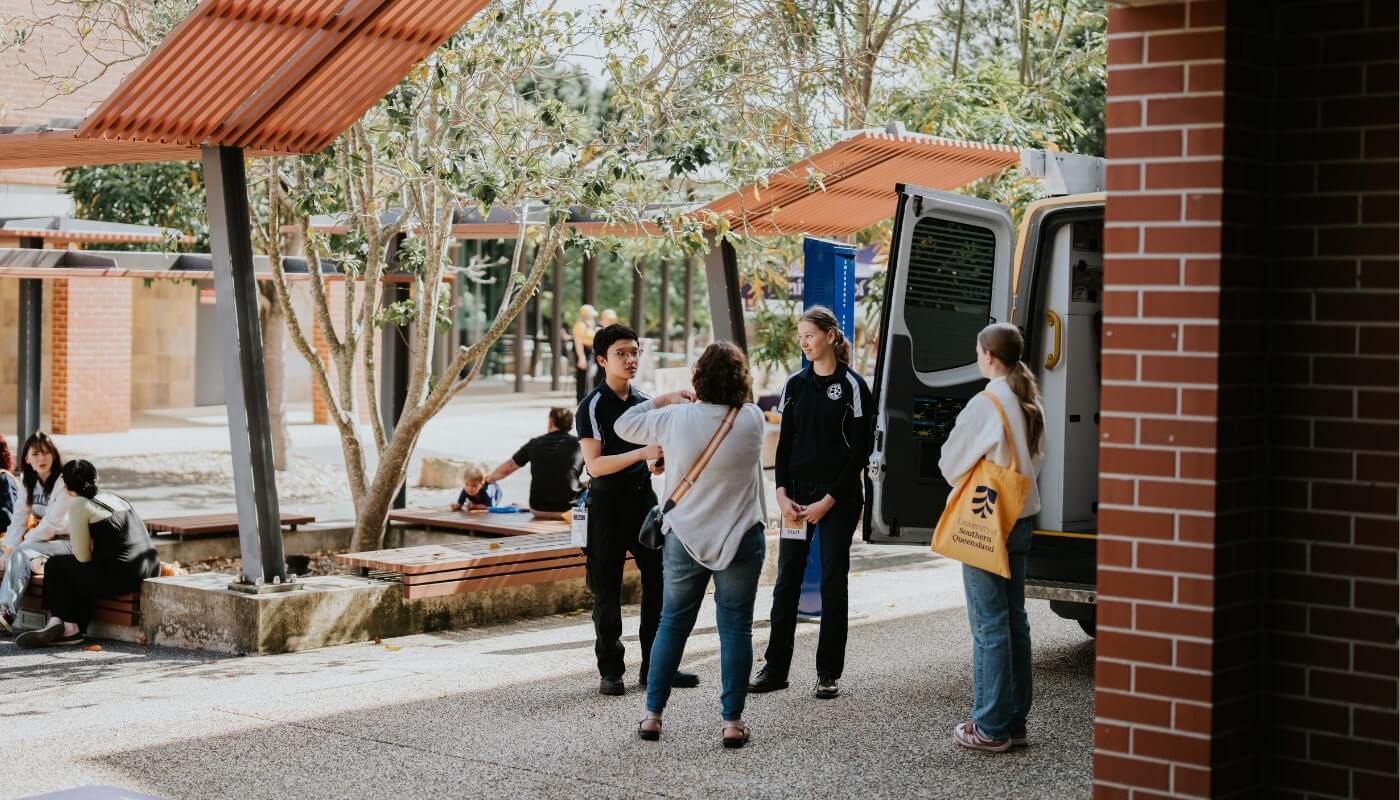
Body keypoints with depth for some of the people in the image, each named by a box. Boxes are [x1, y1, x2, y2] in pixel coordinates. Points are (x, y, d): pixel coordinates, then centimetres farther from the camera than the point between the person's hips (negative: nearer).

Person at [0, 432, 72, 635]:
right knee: (17, 555, -21)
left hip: (67, 541, -6)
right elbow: (19, 518, 3)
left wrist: (17, 546, -15)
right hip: (43, 539, 6)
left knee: (22, 553, -28)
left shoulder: (63, 482, -14)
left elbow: (53, 523, -18)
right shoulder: (28, 482, 9)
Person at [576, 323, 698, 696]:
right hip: (608, 502, -6)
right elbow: (595, 465, -16)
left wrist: (662, 464, 3)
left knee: (659, 581, 3)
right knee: (607, 590, 0)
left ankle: (655, 665, 12)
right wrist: (643, 453, -24)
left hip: (644, 498, 6)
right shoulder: (593, 406, -7)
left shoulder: (646, 404, 12)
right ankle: (610, 671, 8)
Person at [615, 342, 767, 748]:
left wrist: (663, 399, 18)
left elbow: (624, 425, 7)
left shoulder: (674, 419, -9)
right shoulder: (753, 420, -8)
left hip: (684, 538, 1)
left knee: (672, 624, 13)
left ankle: (652, 714, 17)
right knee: (735, 627, 5)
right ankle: (732, 721, 5)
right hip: (741, 539, -1)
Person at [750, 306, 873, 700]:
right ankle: (775, 668, 9)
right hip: (797, 494, 4)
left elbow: (860, 449, -7)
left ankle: (828, 674, 8)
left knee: (833, 581, 1)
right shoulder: (796, 385, 8)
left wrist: (829, 500, -12)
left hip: (838, 496, -4)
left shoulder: (852, 386, -6)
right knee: (786, 579, 3)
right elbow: (785, 443, 10)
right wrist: (782, 494, -3)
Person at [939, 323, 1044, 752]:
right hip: (1021, 519, 8)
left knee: (989, 624, -4)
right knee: (1014, 620, 12)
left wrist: (964, 480, 12)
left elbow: (950, 462, -8)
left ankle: (991, 728, 0)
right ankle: (1014, 720, 18)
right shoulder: (1031, 405, 7)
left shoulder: (985, 405, -17)